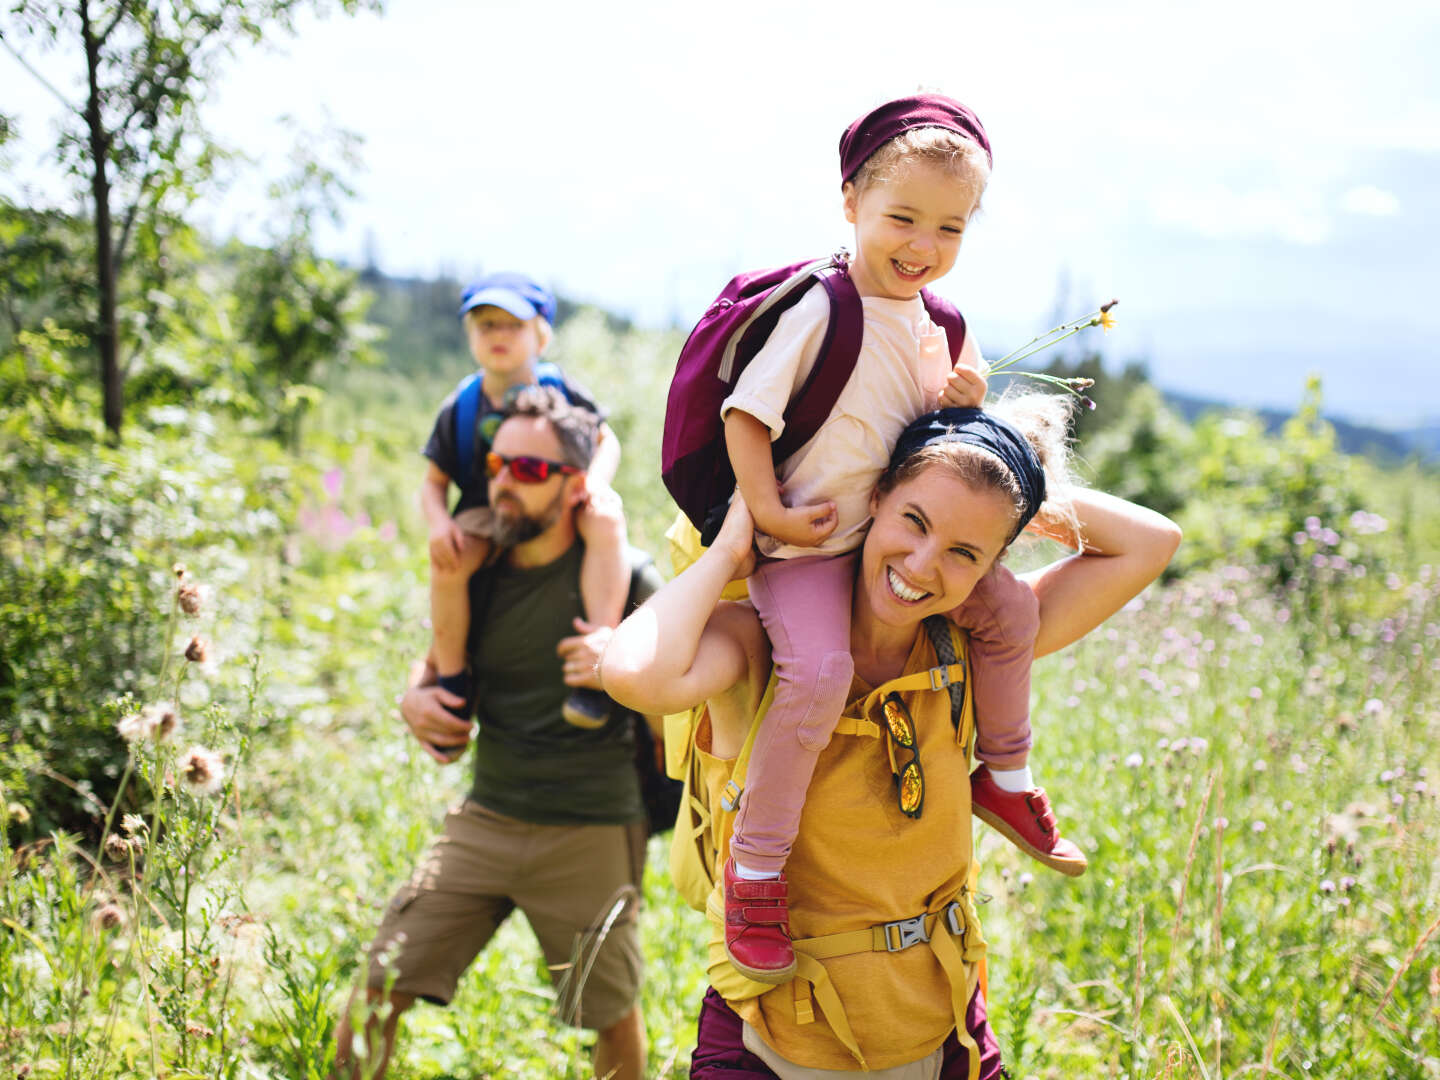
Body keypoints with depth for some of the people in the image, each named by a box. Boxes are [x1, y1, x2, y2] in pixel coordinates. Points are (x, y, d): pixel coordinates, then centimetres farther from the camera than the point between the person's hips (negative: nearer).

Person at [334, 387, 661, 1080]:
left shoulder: (620, 576, -10)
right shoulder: (479, 569, 4)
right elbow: (439, 661, 21)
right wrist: (416, 697, -2)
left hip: (590, 835, -4)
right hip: (484, 821, 4)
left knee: (614, 1016, 12)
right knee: (379, 991, -3)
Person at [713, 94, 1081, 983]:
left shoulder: (935, 322, 8)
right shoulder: (819, 310, -16)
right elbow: (745, 412, -15)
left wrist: (968, 395, -2)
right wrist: (768, 513, -20)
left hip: (899, 528, 8)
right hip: (805, 543, -8)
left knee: (1010, 607, 4)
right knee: (820, 672, -29)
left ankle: (1005, 778, 26)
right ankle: (756, 867, -15)